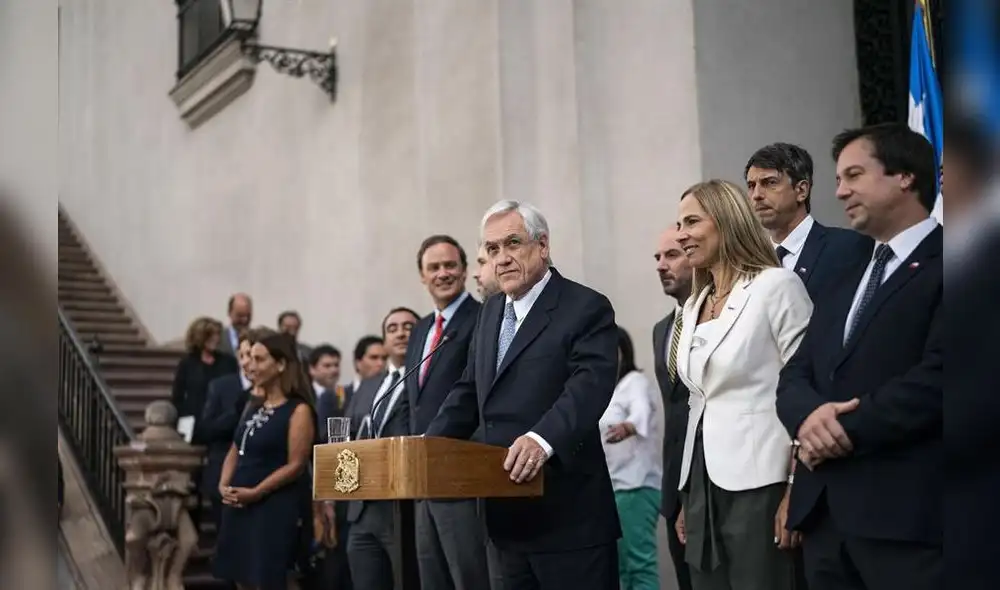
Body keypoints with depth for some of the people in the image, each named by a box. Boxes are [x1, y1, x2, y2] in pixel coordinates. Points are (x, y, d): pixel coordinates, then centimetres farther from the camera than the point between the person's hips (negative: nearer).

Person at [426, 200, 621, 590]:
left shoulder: (587, 308, -9)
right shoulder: (491, 312, 16)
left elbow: (590, 384, -24)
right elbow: (469, 391, 20)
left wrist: (543, 439, -40)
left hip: (567, 512, -8)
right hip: (506, 510, 8)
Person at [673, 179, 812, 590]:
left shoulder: (777, 286, -6)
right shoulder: (694, 304, 16)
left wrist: (797, 491, -17)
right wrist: (688, 498, 17)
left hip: (757, 483, -7)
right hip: (704, 484, 7)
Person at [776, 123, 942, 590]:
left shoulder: (939, 265, -4)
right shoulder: (844, 283, 22)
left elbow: (937, 375, -17)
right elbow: (794, 376, 14)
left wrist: (850, 428, -12)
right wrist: (809, 415, -8)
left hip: (907, 513, -7)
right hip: (825, 512, 7)